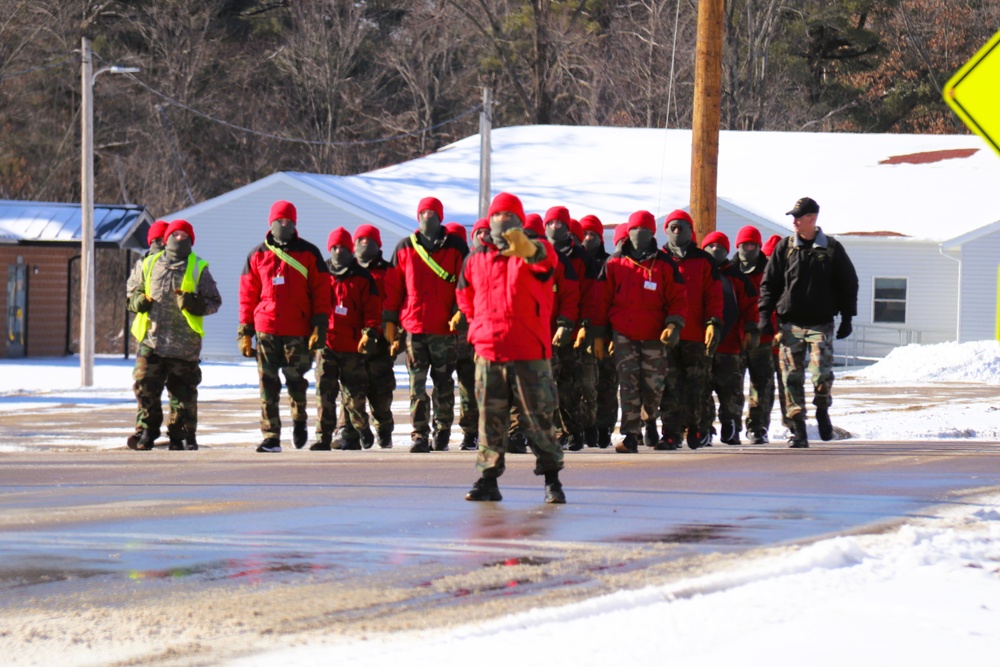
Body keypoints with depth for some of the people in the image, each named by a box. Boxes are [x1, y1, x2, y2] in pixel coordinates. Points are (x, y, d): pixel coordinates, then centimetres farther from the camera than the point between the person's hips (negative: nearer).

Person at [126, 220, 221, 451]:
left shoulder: (198, 268, 7)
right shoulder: (150, 264, 13)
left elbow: (214, 301, 5)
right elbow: (134, 292, 23)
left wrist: (195, 304, -15)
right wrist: (139, 301, -1)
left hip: (184, 344, -2)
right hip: (151, 340, 2)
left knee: (183, 392, 2)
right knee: (145, 388, -3)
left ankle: (181, 435, 12)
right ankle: (147, 431, 11)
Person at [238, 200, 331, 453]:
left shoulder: (309, 253, 6)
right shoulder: (257, 255, 10)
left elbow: (321, 291, 5)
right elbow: (248, 295, 11)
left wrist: (319, 326, -5)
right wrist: (245, 331, 6)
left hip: (298, 331, -1)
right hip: (266, 330, 1)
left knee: (296, 380, 2)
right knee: (268, 385, -2)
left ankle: (299, 421, 29)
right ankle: (271, 436, 1)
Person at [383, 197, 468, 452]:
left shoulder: (455, 248, 5)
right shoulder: (405, 248, 10)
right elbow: (392, 288, 12)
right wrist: (390, 323, 7)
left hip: (445, 328, -1)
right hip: (413, 326, 1)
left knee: (443, 383, 6)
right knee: (417, 384, -4)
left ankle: (442, 434, 15)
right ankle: (419, 435, -4)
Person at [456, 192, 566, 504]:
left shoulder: (533, 252, 0)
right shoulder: (476, 259, 13)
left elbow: (544, 259, -27)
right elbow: (465, 296, 30)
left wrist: (526, 249, -50)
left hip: (529, 352, -3)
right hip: (488, 352, 4)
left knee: (538, 417, -1)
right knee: (490, 419, 6)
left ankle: (551, 480, 5)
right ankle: (487, 480, 10)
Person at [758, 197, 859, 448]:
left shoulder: (832, 248, 3)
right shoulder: (785, 247, 6)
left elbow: (848, 284, 10)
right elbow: (769, 283, 9)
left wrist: (847, 318, 5)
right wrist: (764, 315, 0)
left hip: (821, 323, -2)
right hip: (790, 323, 2)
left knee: (822, 373, -14)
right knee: (792, 377, -2)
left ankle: (822, 410, 14)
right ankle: (798, 430, 4)